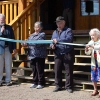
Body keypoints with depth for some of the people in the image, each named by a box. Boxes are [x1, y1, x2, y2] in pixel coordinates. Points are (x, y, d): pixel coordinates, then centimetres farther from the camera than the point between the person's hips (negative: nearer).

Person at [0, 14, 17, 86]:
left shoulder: (9, 27, 11)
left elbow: (13, 38, 11)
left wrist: (14, 47, 4)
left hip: (8, 49, 2)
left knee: (8, 66, 6)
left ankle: (8, 81, 14)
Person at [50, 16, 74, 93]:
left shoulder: (68, 30, -2)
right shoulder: (55, 32, 17)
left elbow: (69, 39, -20)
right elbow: (52, 42, 19)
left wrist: (58, 40, -25)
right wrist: (52, 45, -5)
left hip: (67, 54, -5)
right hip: (58, 54, 5)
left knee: (69, 71, 0)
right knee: (57, 70, 5)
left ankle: (69, 86, 10)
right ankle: (58, 86, 16)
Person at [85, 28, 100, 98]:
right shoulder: (91, 42, 4)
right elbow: (88, 53, 3)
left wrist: (92, 46, -42)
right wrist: (86, 49, -17)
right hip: (94, 63, 5)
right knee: (93, 78, 10)